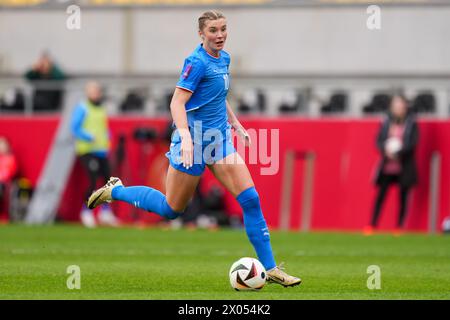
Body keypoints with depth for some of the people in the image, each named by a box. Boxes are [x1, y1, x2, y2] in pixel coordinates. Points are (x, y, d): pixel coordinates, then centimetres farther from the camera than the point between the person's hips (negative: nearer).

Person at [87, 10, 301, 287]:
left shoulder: (224, 58, 9)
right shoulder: (198, 62, -17)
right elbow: (177, 102, -23)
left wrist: (237, 125, 25)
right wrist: (185, 137, -34)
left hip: (220, 139, 7)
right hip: (195, 139, -7)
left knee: (250, 199, -5)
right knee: (171, 209, 6)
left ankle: (270, 269, -3)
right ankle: (115, 190, 28)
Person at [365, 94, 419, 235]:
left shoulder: (411, 124, 0)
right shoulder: (386, 123, 7)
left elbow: (413, 143, -6)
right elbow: (379, 141, 7)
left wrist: (398, 152, -17)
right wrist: (386, 149, -13)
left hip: (404, 167, -1)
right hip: (387, 166, 1)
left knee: (403, 196, 2)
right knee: (381, 195, -2)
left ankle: (399, 227, 7)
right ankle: (372, 225, 1)